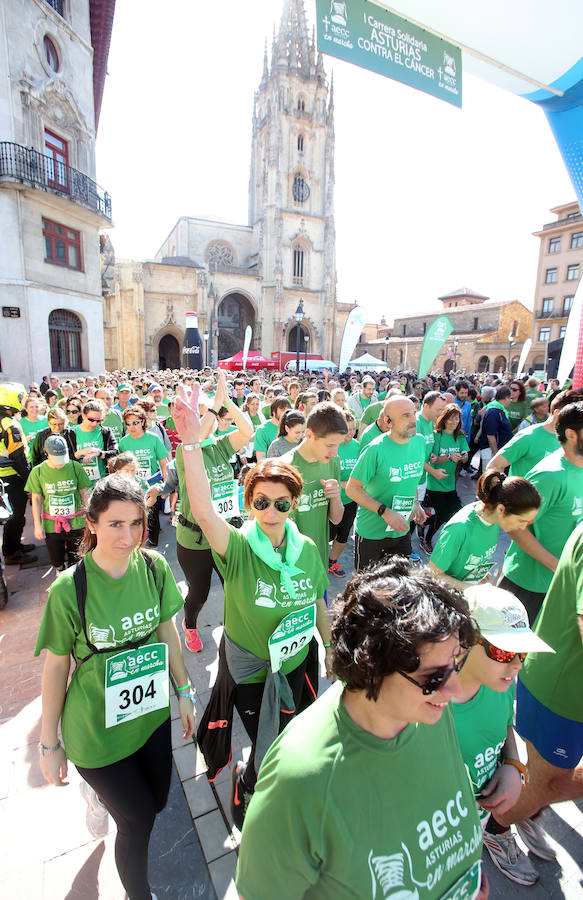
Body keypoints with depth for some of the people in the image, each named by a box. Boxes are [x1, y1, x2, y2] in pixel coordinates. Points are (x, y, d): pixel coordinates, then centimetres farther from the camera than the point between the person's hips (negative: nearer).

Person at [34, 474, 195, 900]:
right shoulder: (69, 588, -24)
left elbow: (167, 630, -1)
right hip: (98, 731, -4)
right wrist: (49, 744, -3)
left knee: (157, 802, 22)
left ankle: (100, 794, 54)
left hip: (152, 712, 4)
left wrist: (184, 690, 5)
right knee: (139, 821, 11)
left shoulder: (154, 566, -14)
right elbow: (56, 667, -12)